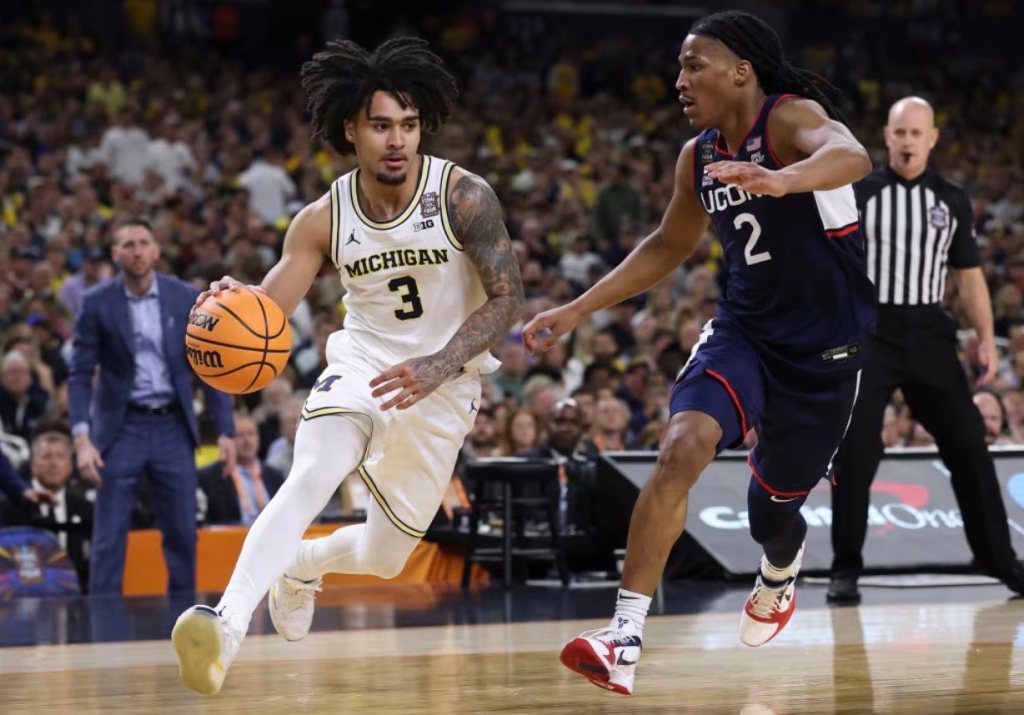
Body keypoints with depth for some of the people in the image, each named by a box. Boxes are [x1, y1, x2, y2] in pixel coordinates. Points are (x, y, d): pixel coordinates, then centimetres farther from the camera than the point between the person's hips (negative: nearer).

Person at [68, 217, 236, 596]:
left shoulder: (186, 298, 1)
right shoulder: (97, 303, -4)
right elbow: (80, 375, -4)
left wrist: (225, 430, -1)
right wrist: (82, 439, -16)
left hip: (173, 426, 2)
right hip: (121, 427, -2)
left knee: (182, 534, 5)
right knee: (109, 539, -3)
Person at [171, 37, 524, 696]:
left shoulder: (465, 197, -17)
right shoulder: (324, 220, -9)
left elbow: (507, 299, -17)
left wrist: (440, 366, -33)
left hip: (444, 384, 0)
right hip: (361, 366, 0)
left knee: (387, 558, 8)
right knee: (311, 476, -32)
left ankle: (302, 564, 43)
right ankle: (228, 622, -45)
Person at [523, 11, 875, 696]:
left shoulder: (792, 117, -17)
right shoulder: (699, 156, 4)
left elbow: (851, 157, -40)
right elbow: (669, 246, 22)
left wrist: (779, 180, -62)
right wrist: (579, 310, 15)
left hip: (825, 348, -4)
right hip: (743, 330, 4)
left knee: (772, 510, 11)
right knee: (683, 447, -25)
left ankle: (780, 573, 52)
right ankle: (625, 638, -28)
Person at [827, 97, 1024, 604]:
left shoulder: (951, 200, 9)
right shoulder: (858, 193, 0)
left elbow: (969, 275, 12)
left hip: (929, 335, 3)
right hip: (869, 333, -3)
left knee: (968, 445, 2)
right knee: (855, 453, -7)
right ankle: (845, 570, 2)